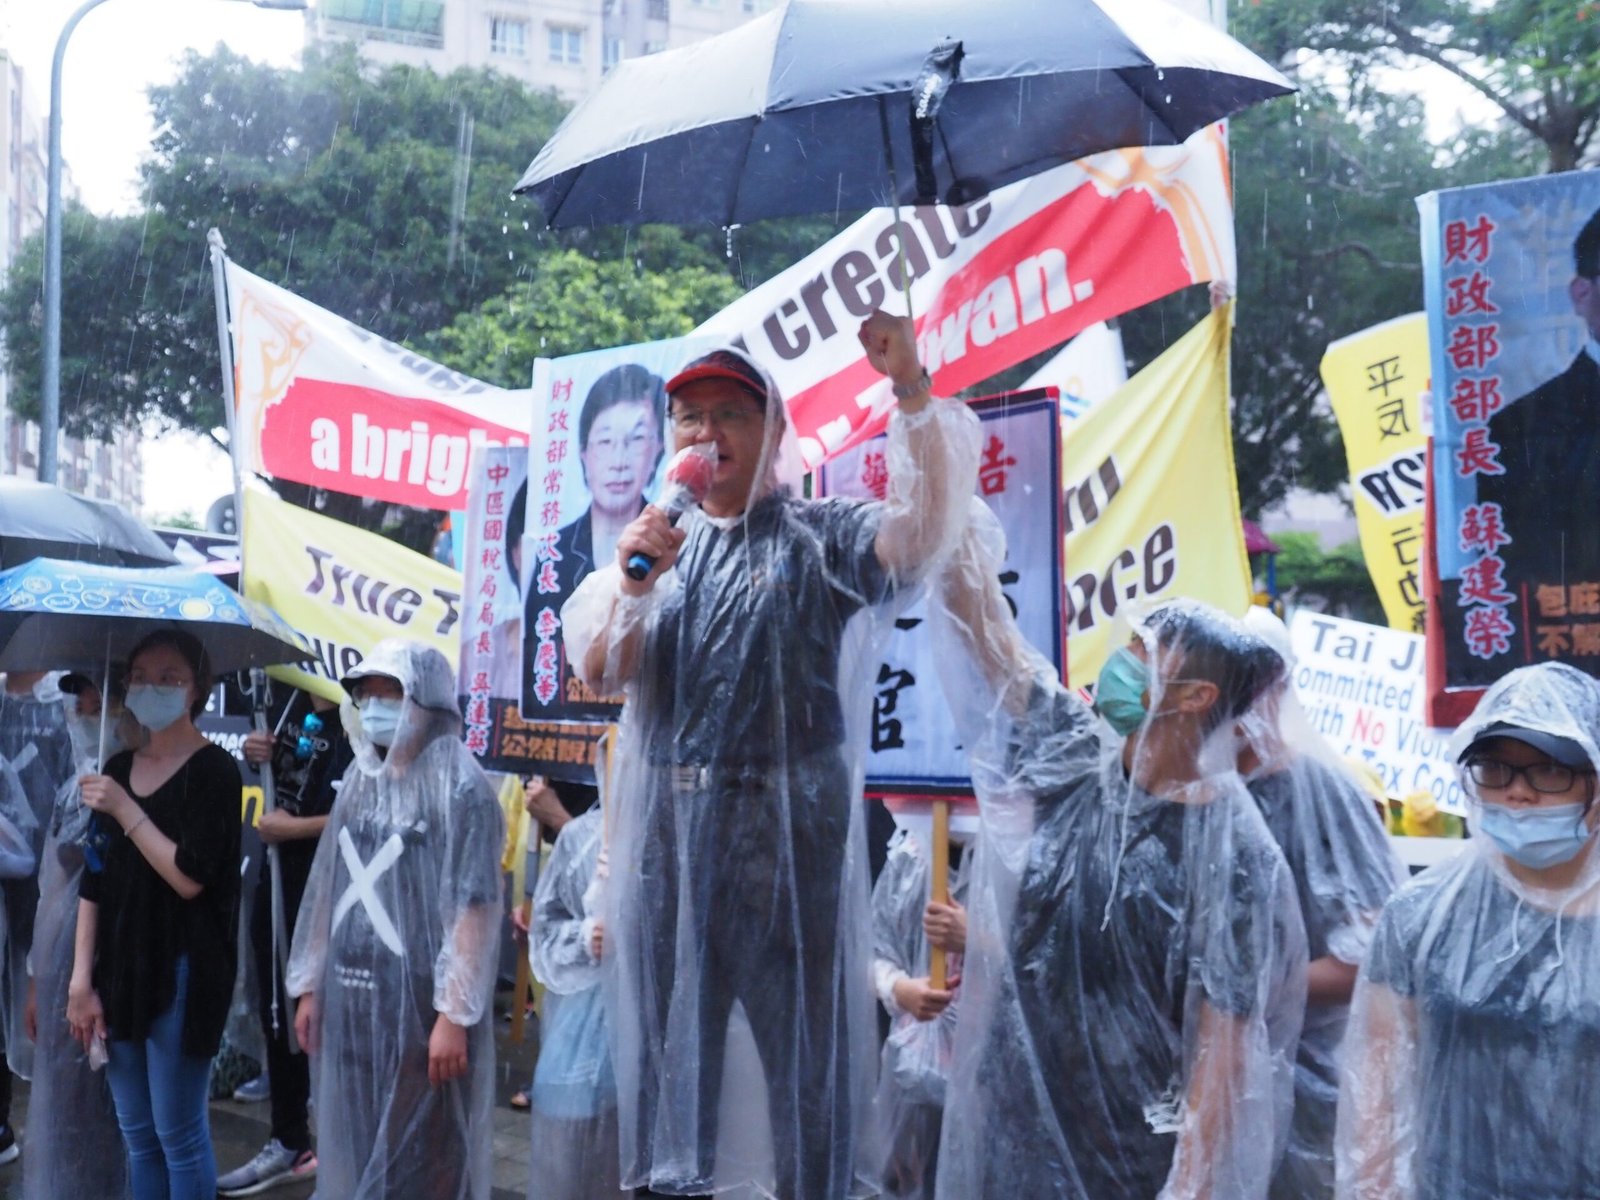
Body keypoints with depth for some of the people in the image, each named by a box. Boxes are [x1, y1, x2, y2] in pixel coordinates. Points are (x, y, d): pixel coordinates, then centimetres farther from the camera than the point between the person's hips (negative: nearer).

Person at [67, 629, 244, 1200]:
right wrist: (82, 977, 4)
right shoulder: (118, 768, 10)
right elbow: (94, 881, 10)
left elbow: (190, 877, -17)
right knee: (137, 1134, 13)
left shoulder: (214, 770, -9)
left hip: (181, 970, -6)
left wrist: (126, 812, -16)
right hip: (120, 965, 7)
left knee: (178, 1132, 0)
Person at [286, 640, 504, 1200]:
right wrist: (310, 987, 12)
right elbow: (327, 891, 14)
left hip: (419, 1004, -6)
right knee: (353, 1155, 13)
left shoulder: (459, 786, -10)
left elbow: (474, 909, -14)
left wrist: (454, 1013, -18)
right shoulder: (359, 780, 11)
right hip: (349, 1000, 6)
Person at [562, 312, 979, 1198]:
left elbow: (924, 527, -15)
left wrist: (910, 386, -26)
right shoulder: (657, 547, 14)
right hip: (669, 820, 4)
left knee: (802, 1027, 0)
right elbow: (599, 675, 5)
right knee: (668, 1031, 10)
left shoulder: (818, 539, 3)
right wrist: (636, 580, -12)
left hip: (787, 818, -4)